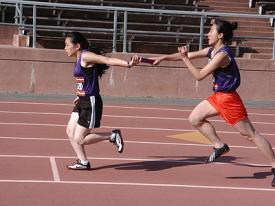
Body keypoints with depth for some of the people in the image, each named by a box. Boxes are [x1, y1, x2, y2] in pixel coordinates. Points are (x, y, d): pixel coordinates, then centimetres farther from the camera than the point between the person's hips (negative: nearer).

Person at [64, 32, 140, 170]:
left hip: (91, 102, -10)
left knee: (79, 139, -5)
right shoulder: (79, 59, 12)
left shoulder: (86, 56, -15)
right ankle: (83, 162, 18)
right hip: (82, 102, 10)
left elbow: (108, 60, -26)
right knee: (70, 131, 8)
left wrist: (128, 64, -39)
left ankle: (113, 136, 5)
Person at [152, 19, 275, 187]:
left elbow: (199, 75, -19)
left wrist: (185, 59, -15)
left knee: (250, 133, -4)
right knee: (195, 119, 9)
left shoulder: (223, 55, -22)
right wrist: (164, 58, 8)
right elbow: (187, 55, 12)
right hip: (218, 97, 9)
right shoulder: (212, 51, 6)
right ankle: (220, 146, 16)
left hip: (228, 98, -9)